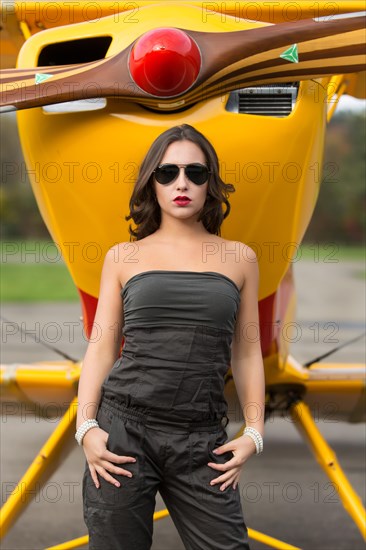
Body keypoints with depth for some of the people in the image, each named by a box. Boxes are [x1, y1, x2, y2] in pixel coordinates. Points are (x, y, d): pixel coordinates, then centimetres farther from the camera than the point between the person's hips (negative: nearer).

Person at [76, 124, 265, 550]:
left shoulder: (239, 259, 11)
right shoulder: (123, 257, 9)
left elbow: (246, 353, 13)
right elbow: (101, 348, 7)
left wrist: (253, 434, 4)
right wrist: (86, 427, -4)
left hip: (202, 442, 1)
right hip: (123, 428, 0)